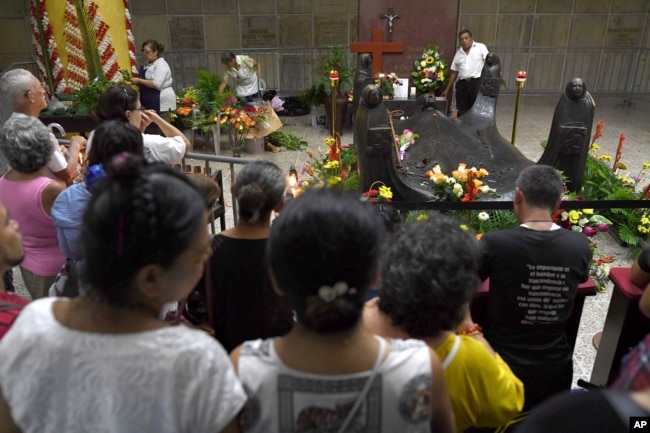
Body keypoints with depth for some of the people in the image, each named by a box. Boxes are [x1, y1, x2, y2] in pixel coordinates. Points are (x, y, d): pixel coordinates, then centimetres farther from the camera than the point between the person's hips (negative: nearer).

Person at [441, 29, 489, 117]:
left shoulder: (480, 47, 3)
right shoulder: (458, 53, 16)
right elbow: (454, 72, 20)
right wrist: (447, 89, 19)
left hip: (477, 83, -4)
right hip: (462, 84, 4)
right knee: (462, 111, 6)